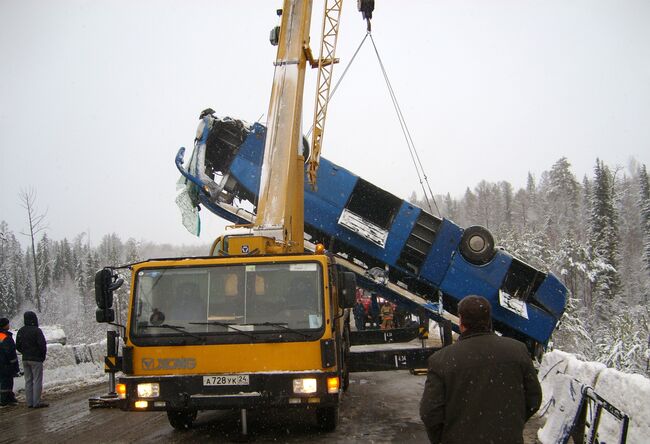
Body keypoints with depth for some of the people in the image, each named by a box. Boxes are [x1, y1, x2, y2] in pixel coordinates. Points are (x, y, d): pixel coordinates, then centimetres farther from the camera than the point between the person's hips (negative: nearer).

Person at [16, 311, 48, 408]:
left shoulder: (21, 331, 6)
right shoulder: (36, 330, -15)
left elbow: (18, 346, 10)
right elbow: (42, 345, -17)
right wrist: (43, 355, -2)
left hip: (25, 359, 7)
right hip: (36, 359, -7)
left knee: (28, 381, 12)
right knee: (37, 381, -2)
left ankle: (30, 402, 13)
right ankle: (37, 402, -3)